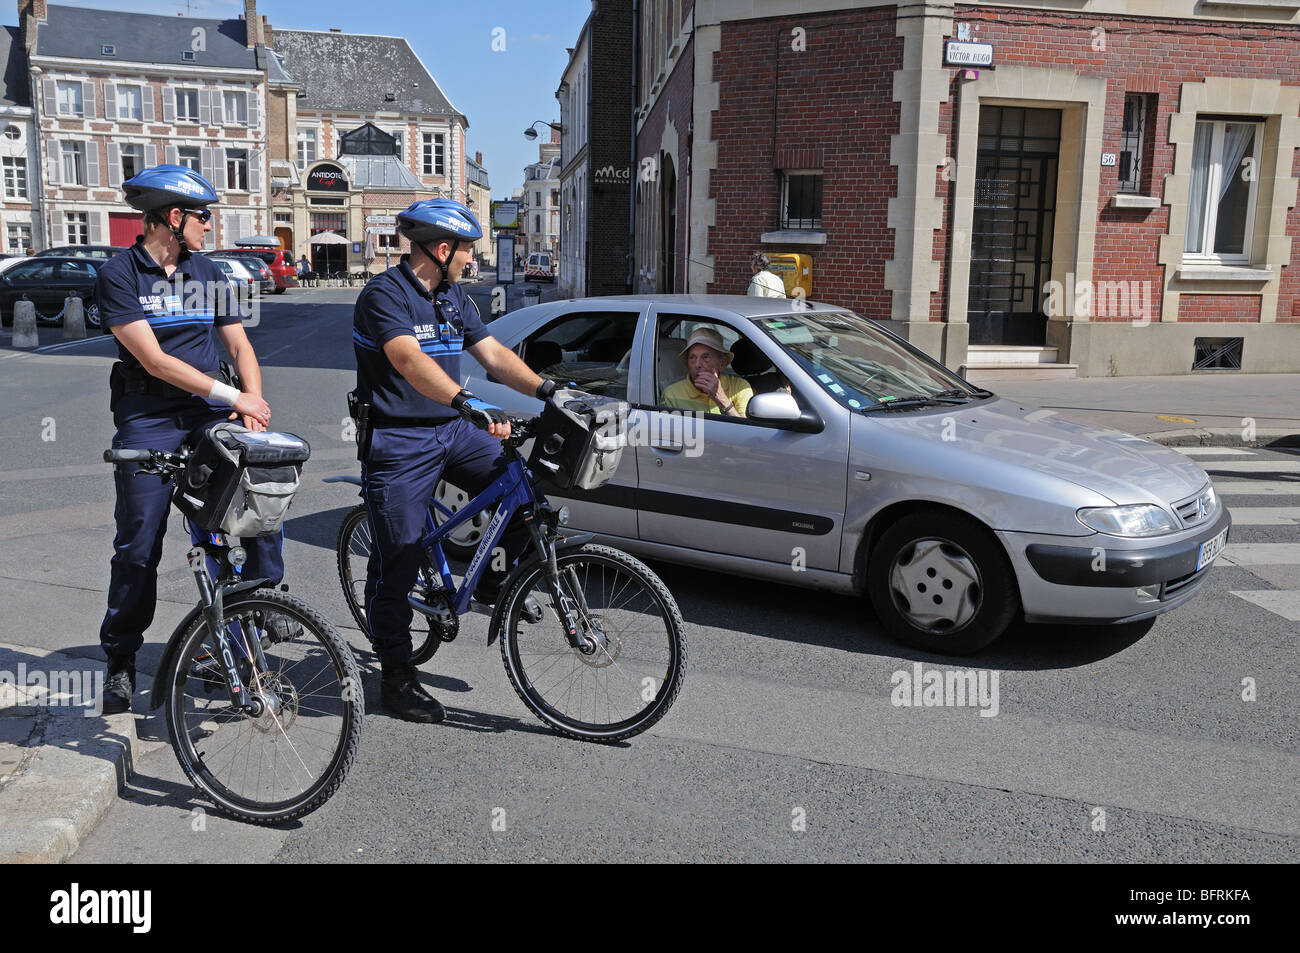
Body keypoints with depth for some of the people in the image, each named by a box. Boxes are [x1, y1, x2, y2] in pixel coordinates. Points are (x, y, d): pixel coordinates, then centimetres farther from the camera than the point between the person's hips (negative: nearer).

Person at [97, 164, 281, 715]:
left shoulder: (209, 275, 11)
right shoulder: (119, 275, -6)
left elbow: (239, 345, 10)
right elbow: (152, 358, -15)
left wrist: (253, 405, -8)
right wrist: (231, 394, -20)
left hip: (209, 413, 4)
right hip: (147, 418, -4)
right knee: (139, 544, 0)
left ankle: (265, 591, 0)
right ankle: (120, 659, 15)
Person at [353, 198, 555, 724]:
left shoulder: (454, 297, 11)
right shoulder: (384, 294, -15)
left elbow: (493, 354, 8)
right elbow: (409, 360, -31)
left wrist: (546, 388, -6)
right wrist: (468, 403, -45)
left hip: (452, 431, 7)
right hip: (398, 442, -7)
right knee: (398, 563, -1)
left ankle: (496, 580, 12)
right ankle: (396, 676, 13)